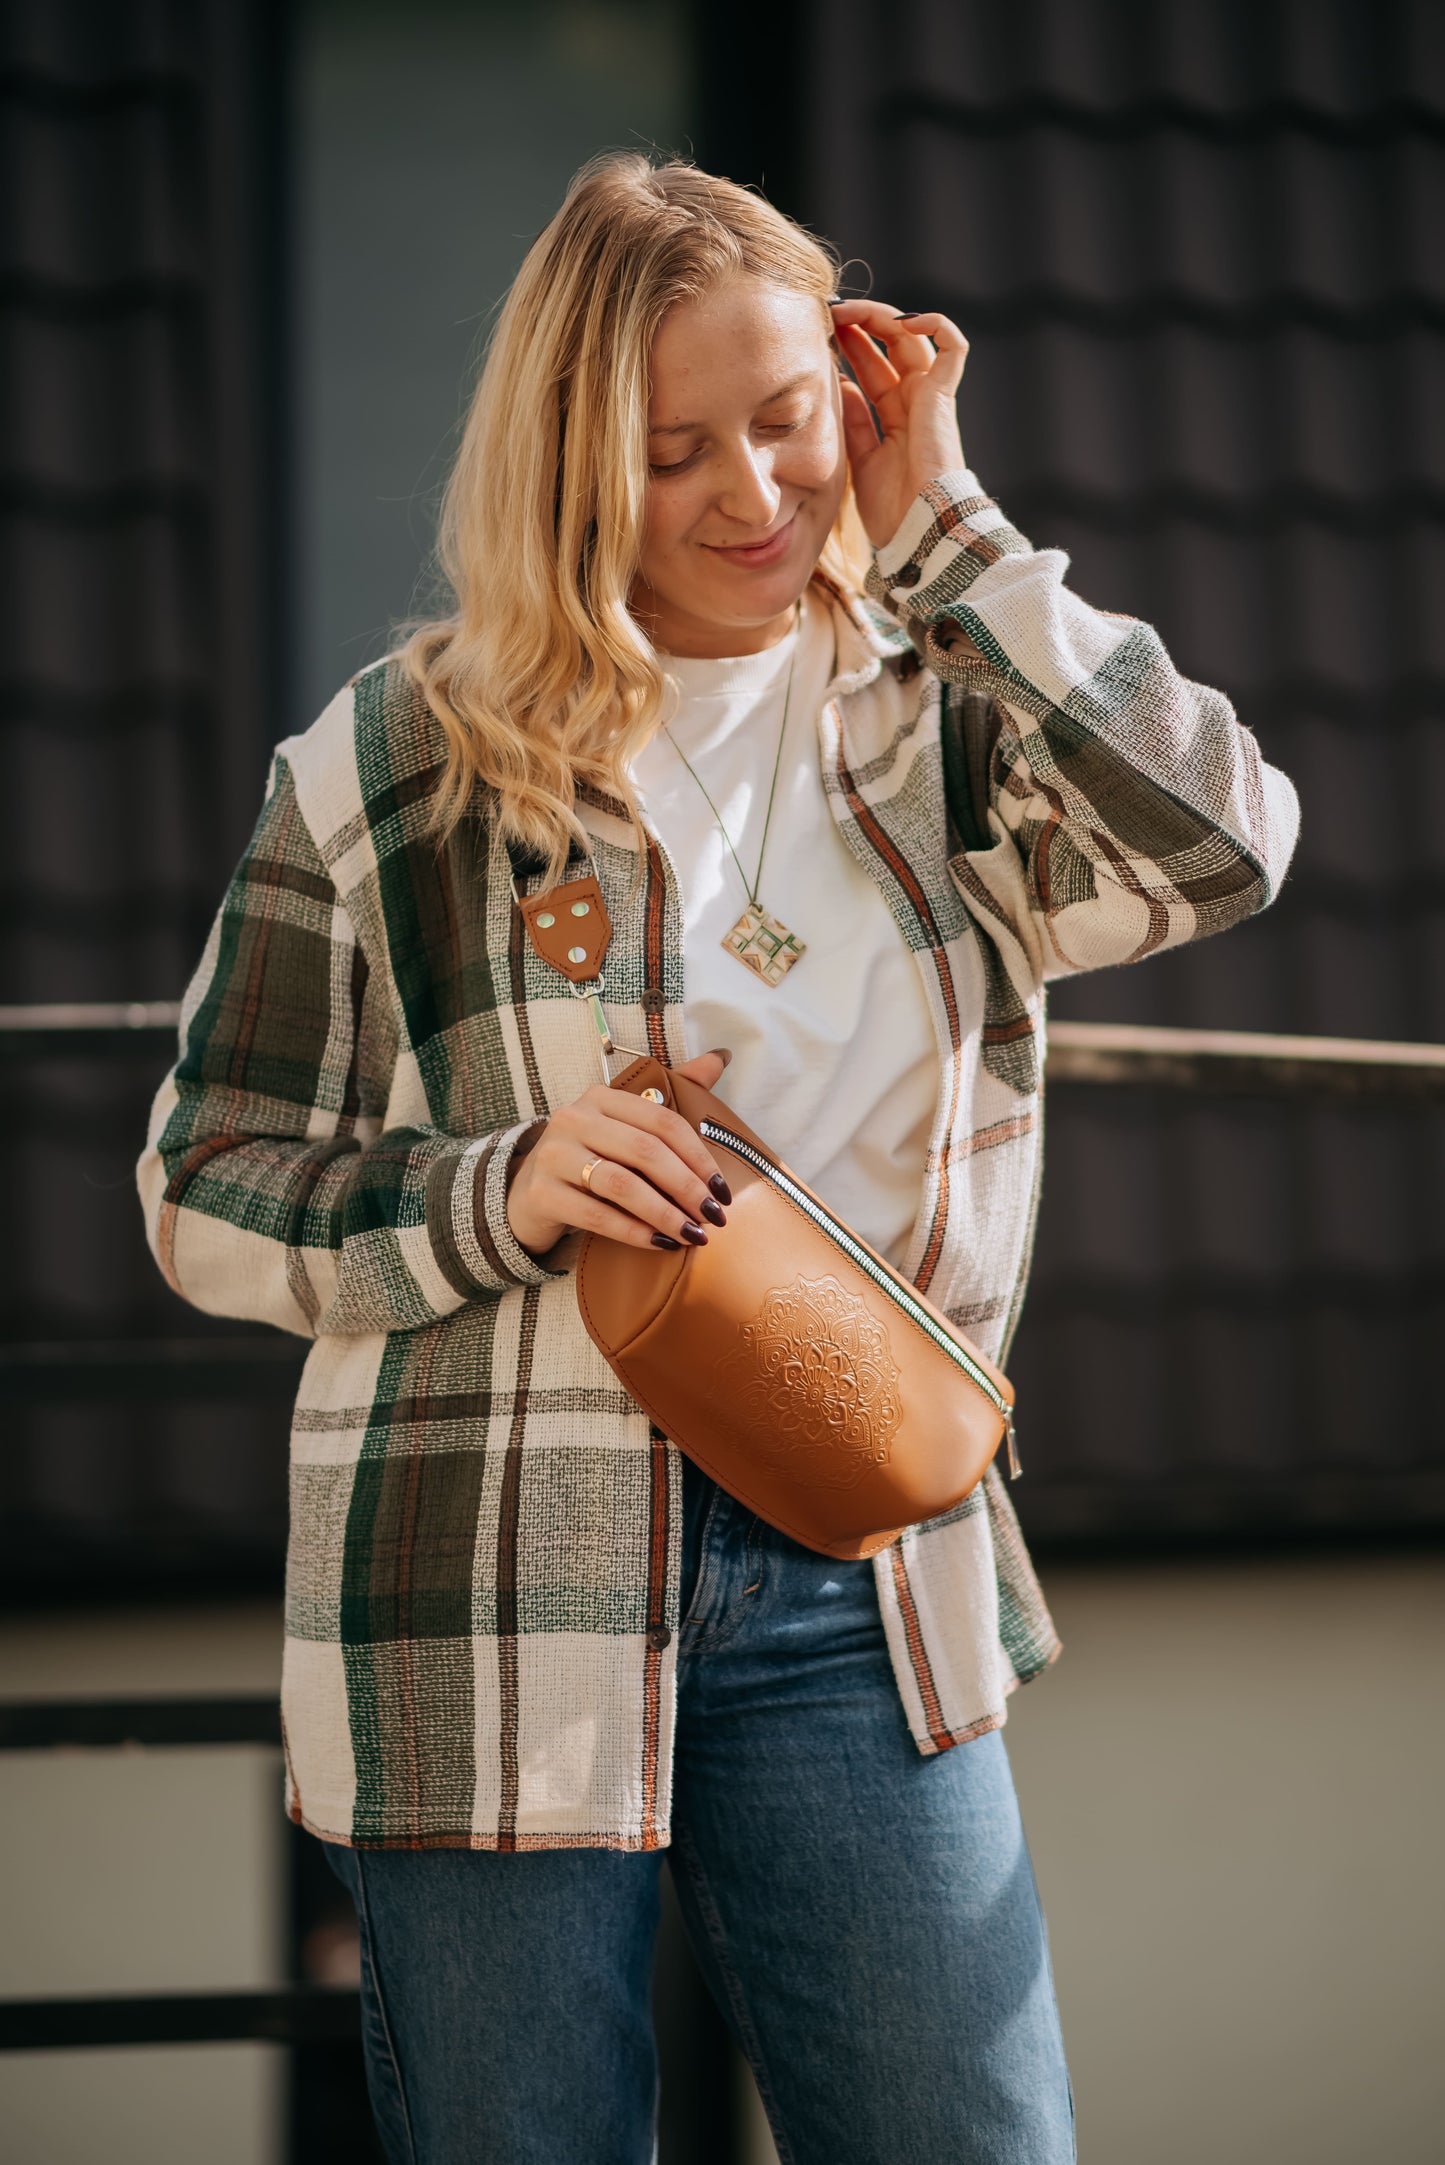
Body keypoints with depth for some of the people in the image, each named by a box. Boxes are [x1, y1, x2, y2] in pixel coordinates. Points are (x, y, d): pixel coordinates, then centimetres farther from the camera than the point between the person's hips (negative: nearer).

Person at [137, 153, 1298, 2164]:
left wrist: (938, 527, -8)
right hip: (488, 1600, -2)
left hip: (857, 1584, 2)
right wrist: (493, 1196, -16)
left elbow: (1214, 843, -13)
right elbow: (205, 1190, 2)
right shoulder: (395, 758, -1)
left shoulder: (938, 718, 7)